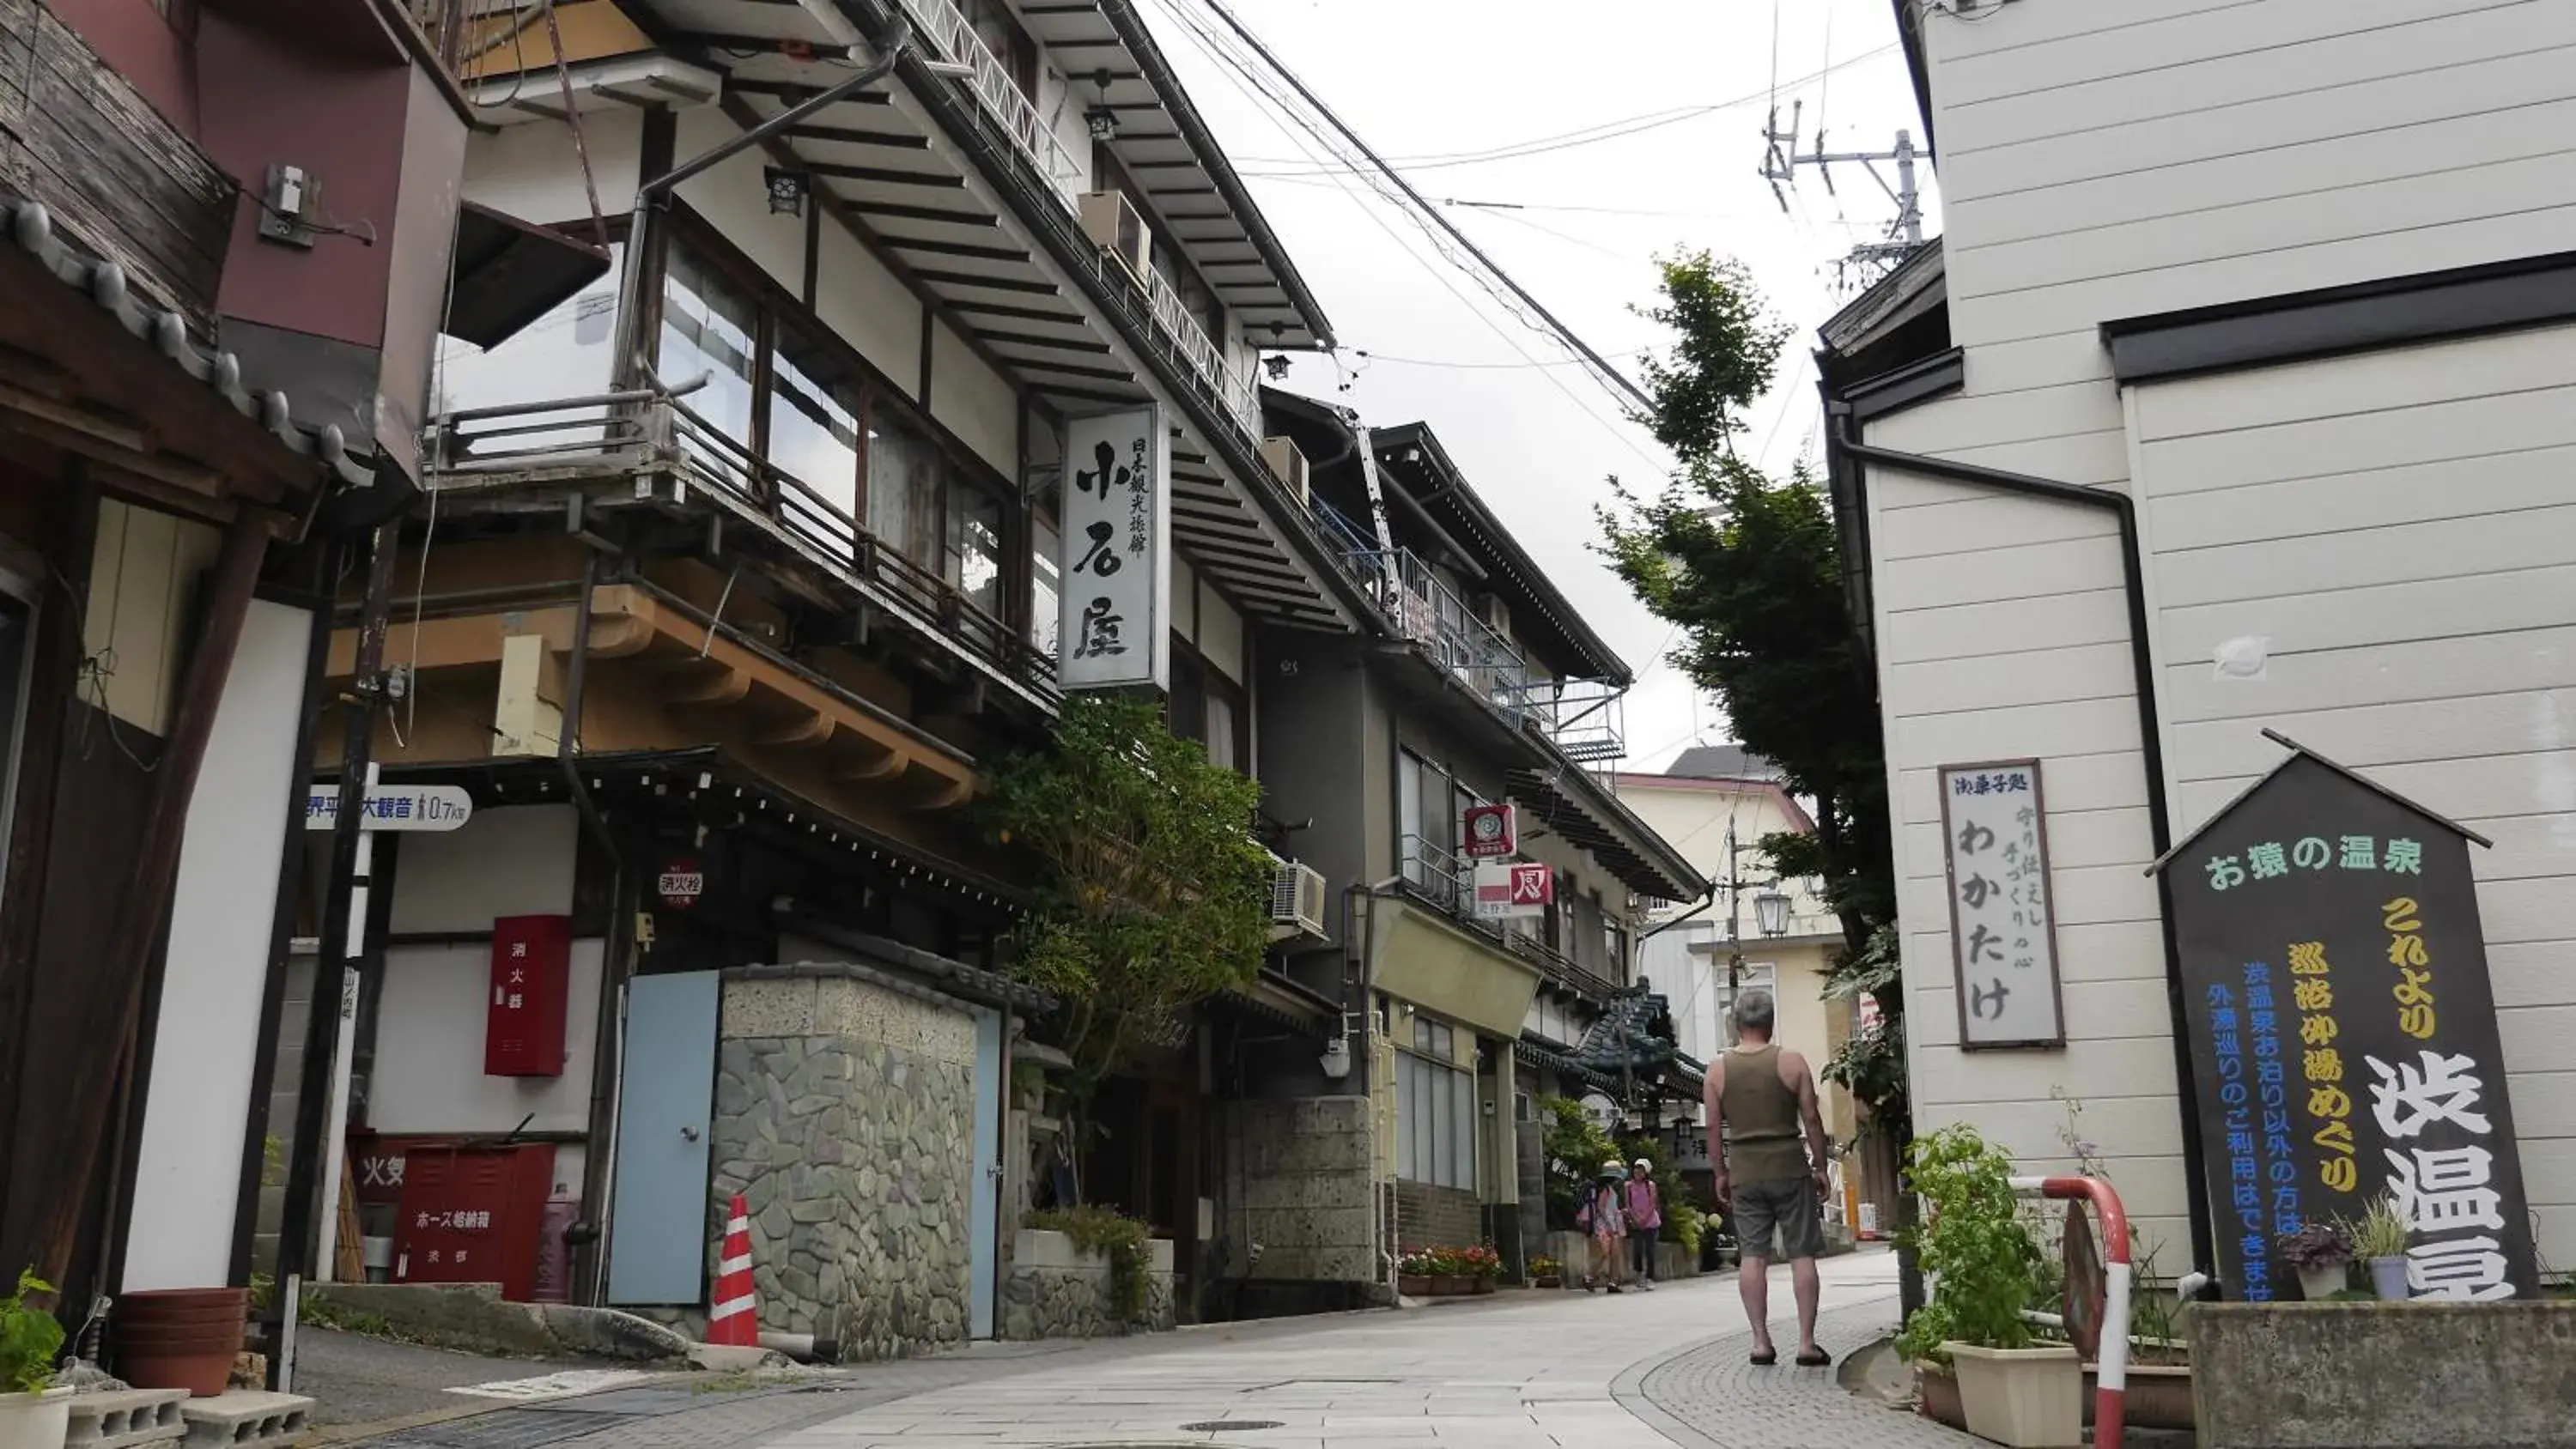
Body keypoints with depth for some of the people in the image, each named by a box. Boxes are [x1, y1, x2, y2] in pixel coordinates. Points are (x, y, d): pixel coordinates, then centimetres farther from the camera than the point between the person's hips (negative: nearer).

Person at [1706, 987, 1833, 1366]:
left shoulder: (1718, 1068, 2)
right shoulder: (1792, 1062, -3)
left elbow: (1714, 1126, 4)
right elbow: (1812, 1119, -2)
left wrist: (1721, 1172, 13)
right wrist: (1820, 1167, 8)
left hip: (1744, 1172, 2)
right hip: (1789, 1167, -2)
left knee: (1752, 1256, 5)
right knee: (1801, 1254, 3)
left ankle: (1761, 1341, 3)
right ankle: (1806, 1343, 2)